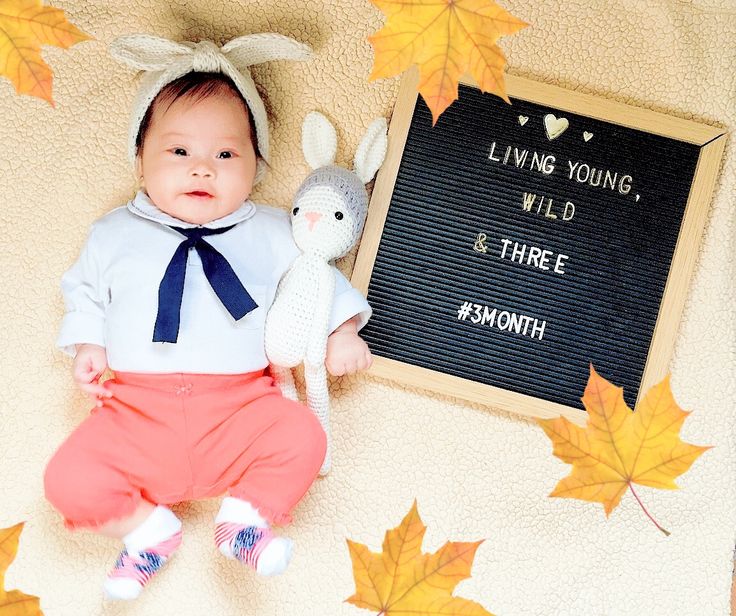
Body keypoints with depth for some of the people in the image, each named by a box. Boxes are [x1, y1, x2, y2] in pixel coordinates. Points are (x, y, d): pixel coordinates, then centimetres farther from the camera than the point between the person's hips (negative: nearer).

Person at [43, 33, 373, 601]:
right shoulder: (116, 234, 11)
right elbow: (84, 291, 21)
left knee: (301, 436, -25)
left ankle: (245, 516, -1)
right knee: (70, 479, -17)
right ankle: (148, 529, 7)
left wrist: (341, 332, 2)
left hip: (240, 403, 0)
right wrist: (89, 346, 5)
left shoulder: (268, 233, 9)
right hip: (138, 409, 1)